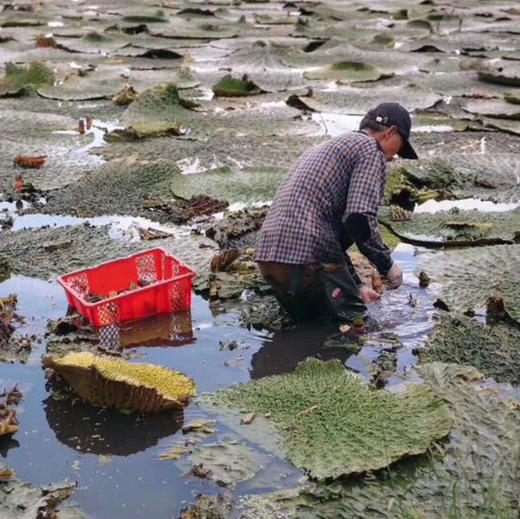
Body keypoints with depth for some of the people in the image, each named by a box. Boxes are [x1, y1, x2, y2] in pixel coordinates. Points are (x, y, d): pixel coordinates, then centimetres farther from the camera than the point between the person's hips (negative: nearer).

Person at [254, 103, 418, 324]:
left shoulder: (324, 148, 30)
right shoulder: (371, 150, 0)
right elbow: (359, 218, -16)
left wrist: (356, 285, 29)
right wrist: (387, 266, 0)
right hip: (308, 256, -9)